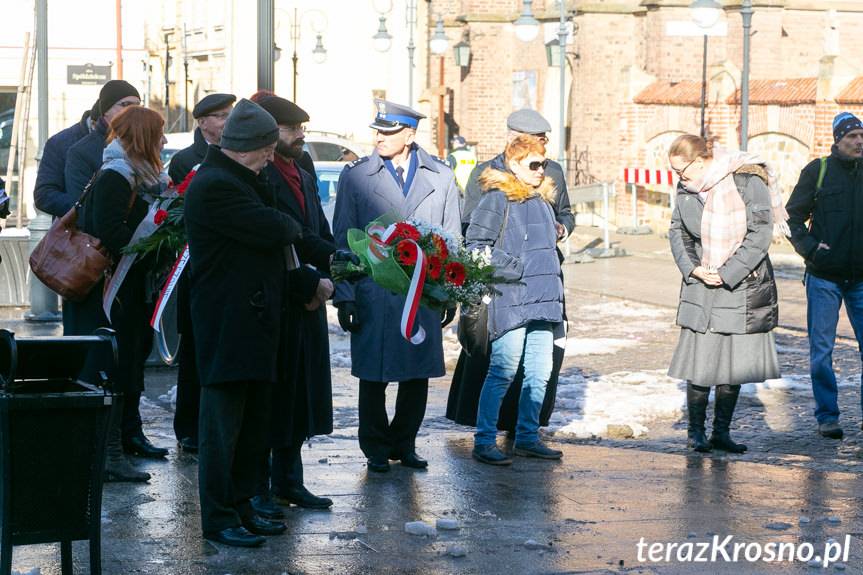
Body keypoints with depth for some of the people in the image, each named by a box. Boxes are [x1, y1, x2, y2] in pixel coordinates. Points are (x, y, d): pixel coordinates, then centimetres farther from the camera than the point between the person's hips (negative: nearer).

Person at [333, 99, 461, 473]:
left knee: (418, 375, 7)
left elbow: (450, 240, 10)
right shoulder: (356, 176, 2)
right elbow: (343, 241, 2)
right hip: (374, 297, -2)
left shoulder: (441, 178, 7)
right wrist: (344, 296, -3)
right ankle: (376, 449, 19)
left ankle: (403, 444, 23)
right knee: (373, 376, 4)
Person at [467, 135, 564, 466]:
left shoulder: (542, 200, 18)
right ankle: (484, 441, -2)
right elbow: (476, 246, -10)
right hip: (510, 300, -8)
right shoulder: (498, 199, -6)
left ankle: (527, 437, 19)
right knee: (504, 370, -8)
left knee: (540, 372, 9)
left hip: (542, 300, 8)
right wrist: (514, 268, -15)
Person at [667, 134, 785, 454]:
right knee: (700, 360, -2)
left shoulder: (748, 181, -11)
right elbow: (677, 231, 13)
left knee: (735, 363, 3)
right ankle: (696, 431, 11)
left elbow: (760, 235, -13)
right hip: (700, 286, 3)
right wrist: (692, 268, -5)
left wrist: (727, 274, -15)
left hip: (743, 286, -3)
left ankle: (721, 431, 15)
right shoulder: (686, 188, 4)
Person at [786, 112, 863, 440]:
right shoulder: (817, 171, -1)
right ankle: (827, 416, 11)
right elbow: (793, 216, 3)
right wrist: (809, 247, -10)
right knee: (821, 350, 2)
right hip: (824, 277, -2)